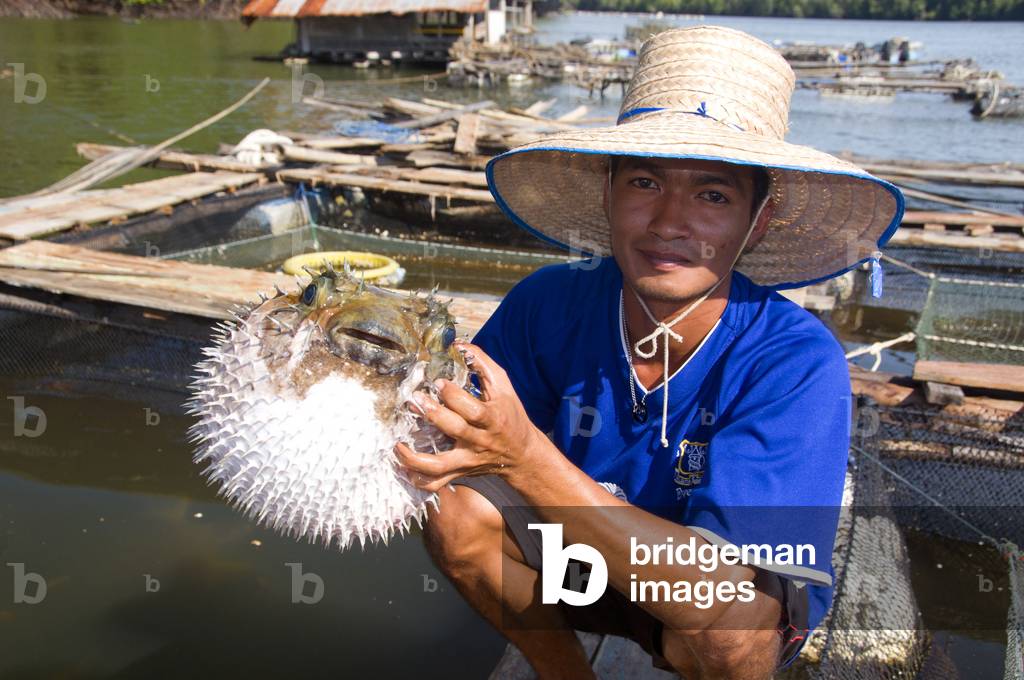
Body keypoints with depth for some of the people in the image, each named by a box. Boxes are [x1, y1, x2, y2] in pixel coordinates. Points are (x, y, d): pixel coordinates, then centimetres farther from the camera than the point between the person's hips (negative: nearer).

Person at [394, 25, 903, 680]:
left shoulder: (797, 361, -31)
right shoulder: (550, 304, -20)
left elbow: (718, 581, -39)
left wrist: (527, 458, -47)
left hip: (752, 586, -3)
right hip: (597, 549, 4)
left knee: (721, 620, -36)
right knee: (457, 513, -20)